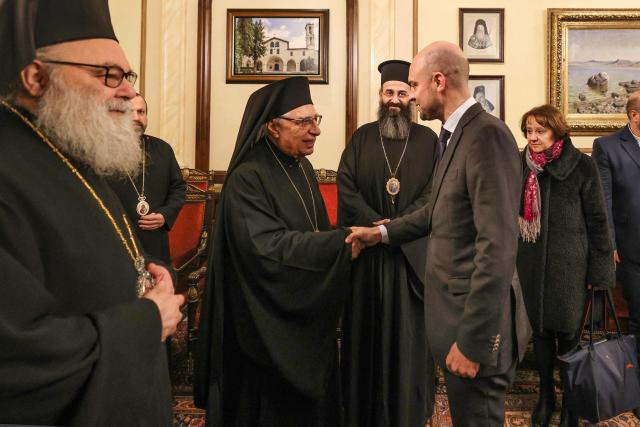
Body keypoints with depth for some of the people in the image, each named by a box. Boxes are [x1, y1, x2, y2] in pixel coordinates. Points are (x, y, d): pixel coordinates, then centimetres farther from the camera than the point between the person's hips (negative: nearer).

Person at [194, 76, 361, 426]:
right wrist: (341, 243, -27)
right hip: (270, 321, -8)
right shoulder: (247, 177, -20)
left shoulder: (302, 167, 5)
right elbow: (268, 247, -28)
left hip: (308, 311, 8)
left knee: (311, 398, 21)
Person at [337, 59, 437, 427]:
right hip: (367, 248, 1)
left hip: (413, 250, 0)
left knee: (409, 329, 5)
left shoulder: (428, 140, 5)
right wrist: (375, 223, -15)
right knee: (367, 329, 7)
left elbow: (434, 192, -5)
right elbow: (346, 187, -2)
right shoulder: (362, 137, 8)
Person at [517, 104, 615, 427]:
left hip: (568, 264, -2)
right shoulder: (522, 164, 3)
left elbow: (597, 220, -4)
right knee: (540, 330, 11)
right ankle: (545, 394, 30)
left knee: (568, 333, 5)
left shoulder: (582, 165, -6)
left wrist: (600, 271, -5)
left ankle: (570, 400, 25)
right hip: (531, 264, 3)